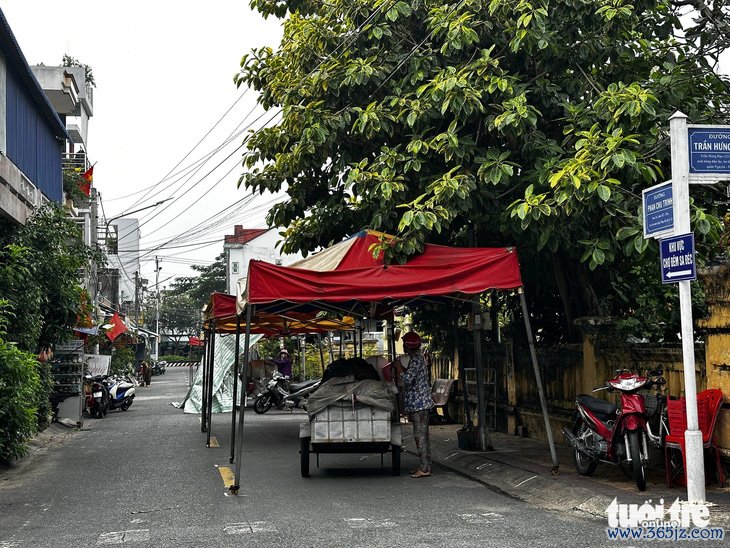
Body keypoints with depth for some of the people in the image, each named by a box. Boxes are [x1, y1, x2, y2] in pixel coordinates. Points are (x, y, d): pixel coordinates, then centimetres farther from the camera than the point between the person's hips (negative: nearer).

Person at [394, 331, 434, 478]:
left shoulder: (416, 360, -16)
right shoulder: (418, 358, 16)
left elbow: (407, 379, -23)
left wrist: (398, 366, -11)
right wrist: (400, 368, 20)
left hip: (419, 404, -10)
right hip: (420, 404, 10)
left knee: (420, 435, -8)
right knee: (423, 434, 13)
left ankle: (424, 469, -7)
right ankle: (425, 465, 19)